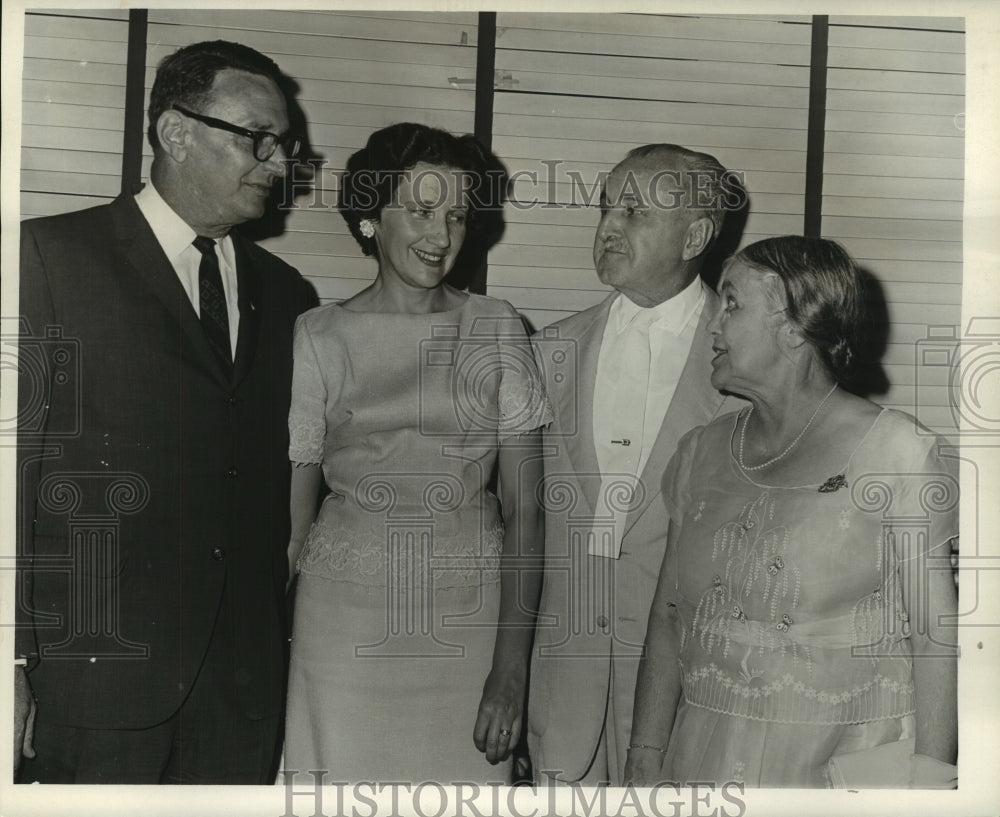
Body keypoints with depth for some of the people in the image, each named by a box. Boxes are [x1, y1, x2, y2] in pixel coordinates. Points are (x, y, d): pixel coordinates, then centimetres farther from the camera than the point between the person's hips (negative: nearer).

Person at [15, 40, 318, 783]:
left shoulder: (286, 294, 12)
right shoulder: (50, 257, -4)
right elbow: (18, 454, -9)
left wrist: (294, 631, 10)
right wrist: (17, 663, -11)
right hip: (99, 665, -4)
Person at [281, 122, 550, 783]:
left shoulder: (497, 330, 4)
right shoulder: (320, 336, 3)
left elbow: (524, 507, 0)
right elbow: (294, 510, 5)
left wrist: (512, 664, -8)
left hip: (468, 609, 0)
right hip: (343, 609, 0)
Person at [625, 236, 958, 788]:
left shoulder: (899, 453, -9)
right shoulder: (701, 453, 5)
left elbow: (937, 639, -9)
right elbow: (668, 618, 6)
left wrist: (927, 780, -14)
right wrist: (645, 758, 2)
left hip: (848, 765, -4)